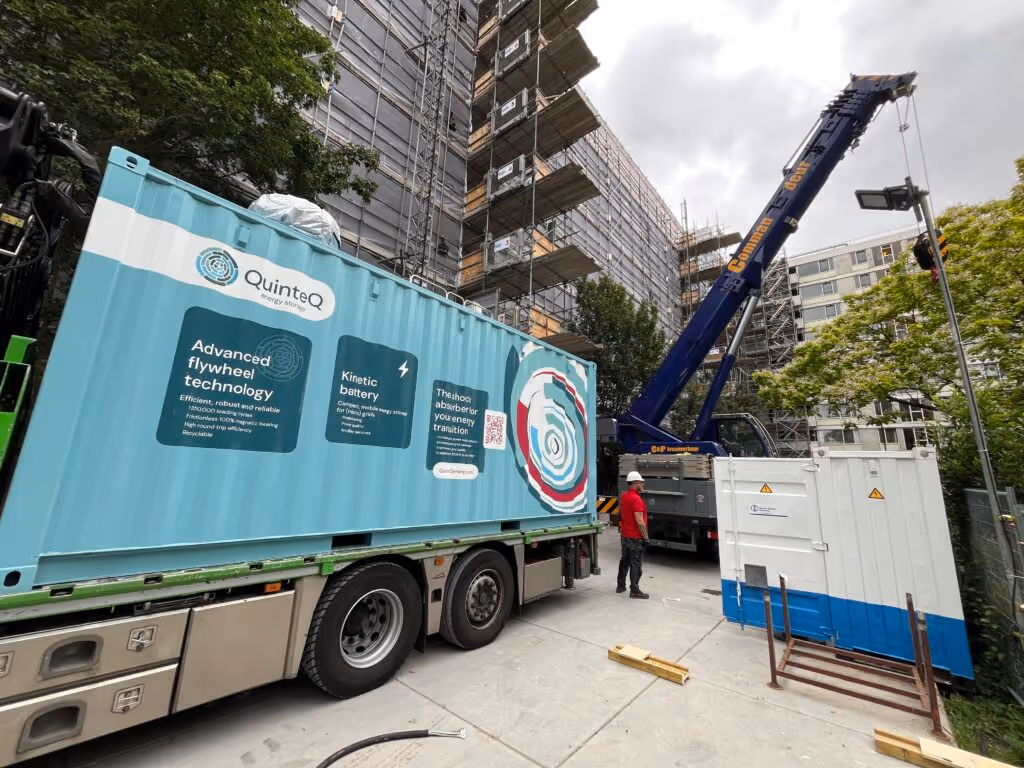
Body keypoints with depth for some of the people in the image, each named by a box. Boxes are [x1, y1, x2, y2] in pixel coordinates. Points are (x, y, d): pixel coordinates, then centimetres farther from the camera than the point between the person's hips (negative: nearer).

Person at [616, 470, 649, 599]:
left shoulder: (623, 496, 8)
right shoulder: (636, 499, -21)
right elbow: (640, 521, -22)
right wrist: (646, 537, -16)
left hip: (625, 535, 9)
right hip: (635, 537, -9)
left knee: (625, 561, 17)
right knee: (636, 564, 0)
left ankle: (620, 586, 25)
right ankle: (634, 590, 7)